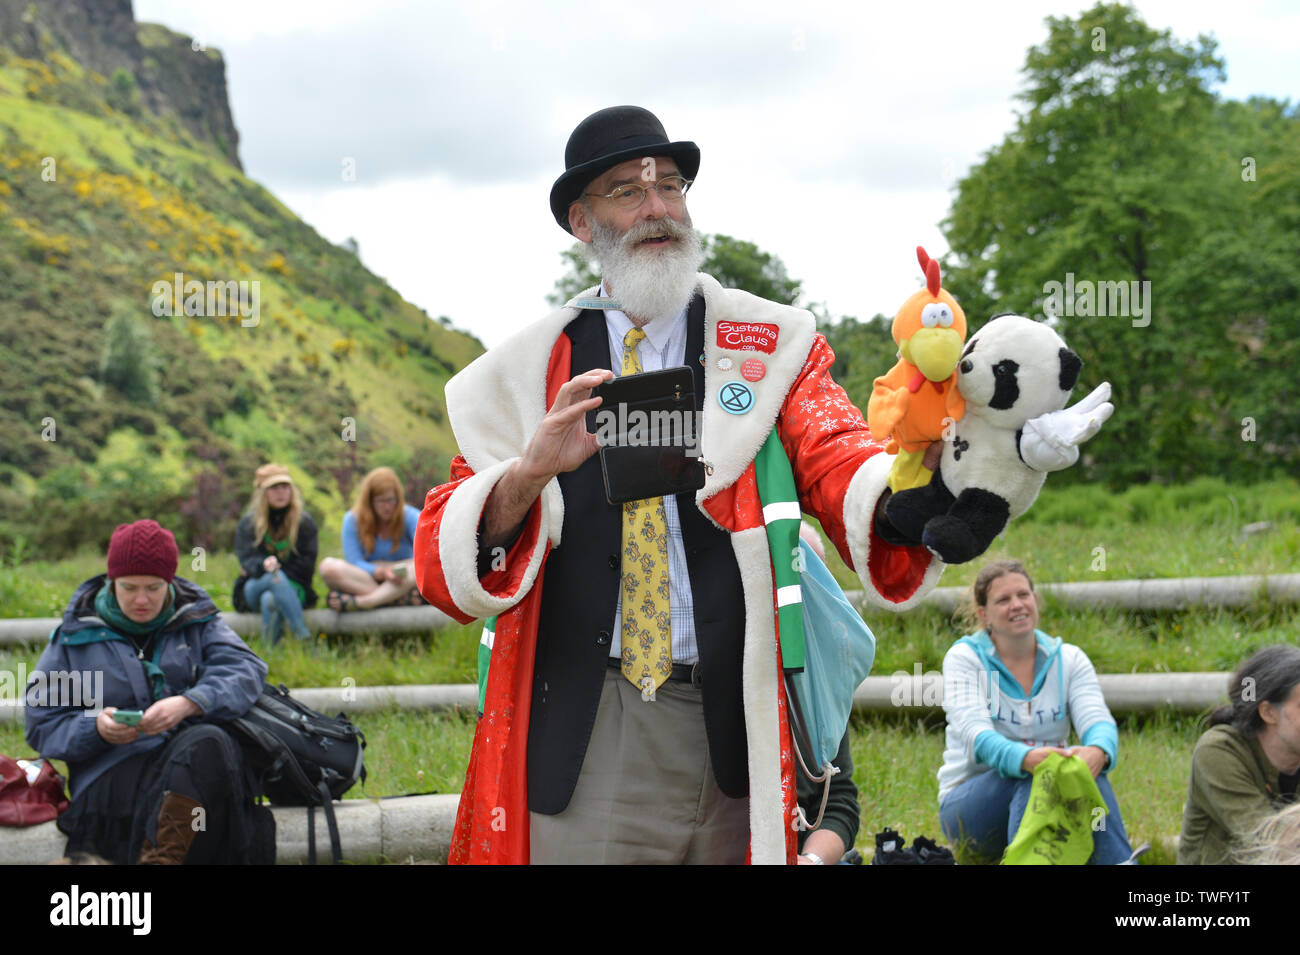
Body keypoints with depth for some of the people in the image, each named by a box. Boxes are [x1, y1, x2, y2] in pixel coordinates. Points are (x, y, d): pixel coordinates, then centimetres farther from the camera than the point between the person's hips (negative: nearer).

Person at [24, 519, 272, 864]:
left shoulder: (196, 621, 15)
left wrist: (188, 704, -21)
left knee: (210, 741, -37)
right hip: (113, 772, -2)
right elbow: (42, 725, 11)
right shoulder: (75, 635, 13)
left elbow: (246, 669, -2)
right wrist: (96, 729, -11)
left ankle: (159, 858, -40)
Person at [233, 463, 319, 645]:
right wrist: (263, 566, -32)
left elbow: (307, 565, 0)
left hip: (293, 589, 0)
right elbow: (246, 560, -8)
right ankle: (302, 633, -50)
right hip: (254, 589, 0)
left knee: (269, 600, -36)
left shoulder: (304, 522, 5)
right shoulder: (248, 523, 5)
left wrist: (275, 566, -10)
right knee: (275, 577, -37)